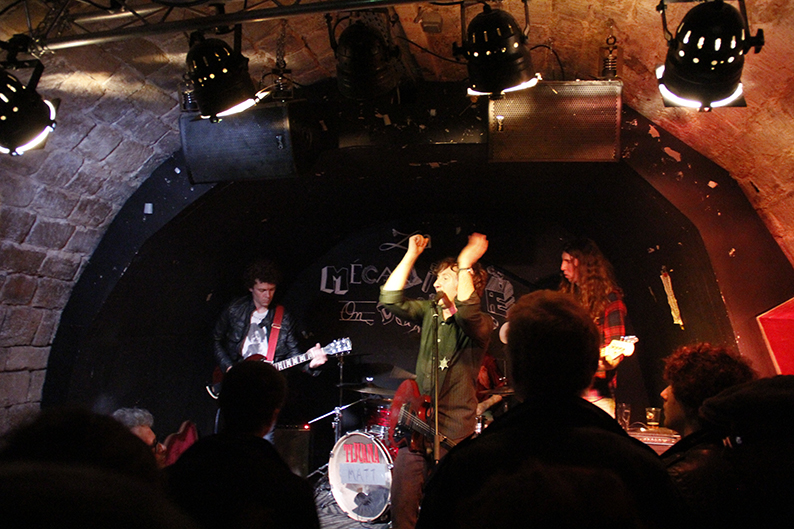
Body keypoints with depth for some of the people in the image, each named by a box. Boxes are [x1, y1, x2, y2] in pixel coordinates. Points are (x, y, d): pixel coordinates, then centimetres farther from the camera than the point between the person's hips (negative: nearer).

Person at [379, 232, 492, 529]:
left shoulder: (481, 324, -6)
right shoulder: (429, 311, 11)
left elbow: (466, 313, -30)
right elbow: (390, 300, -2)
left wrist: (465, 264, -25)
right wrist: (411, 255, -2)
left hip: (454, 430, -5)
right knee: (401, 503, 5)